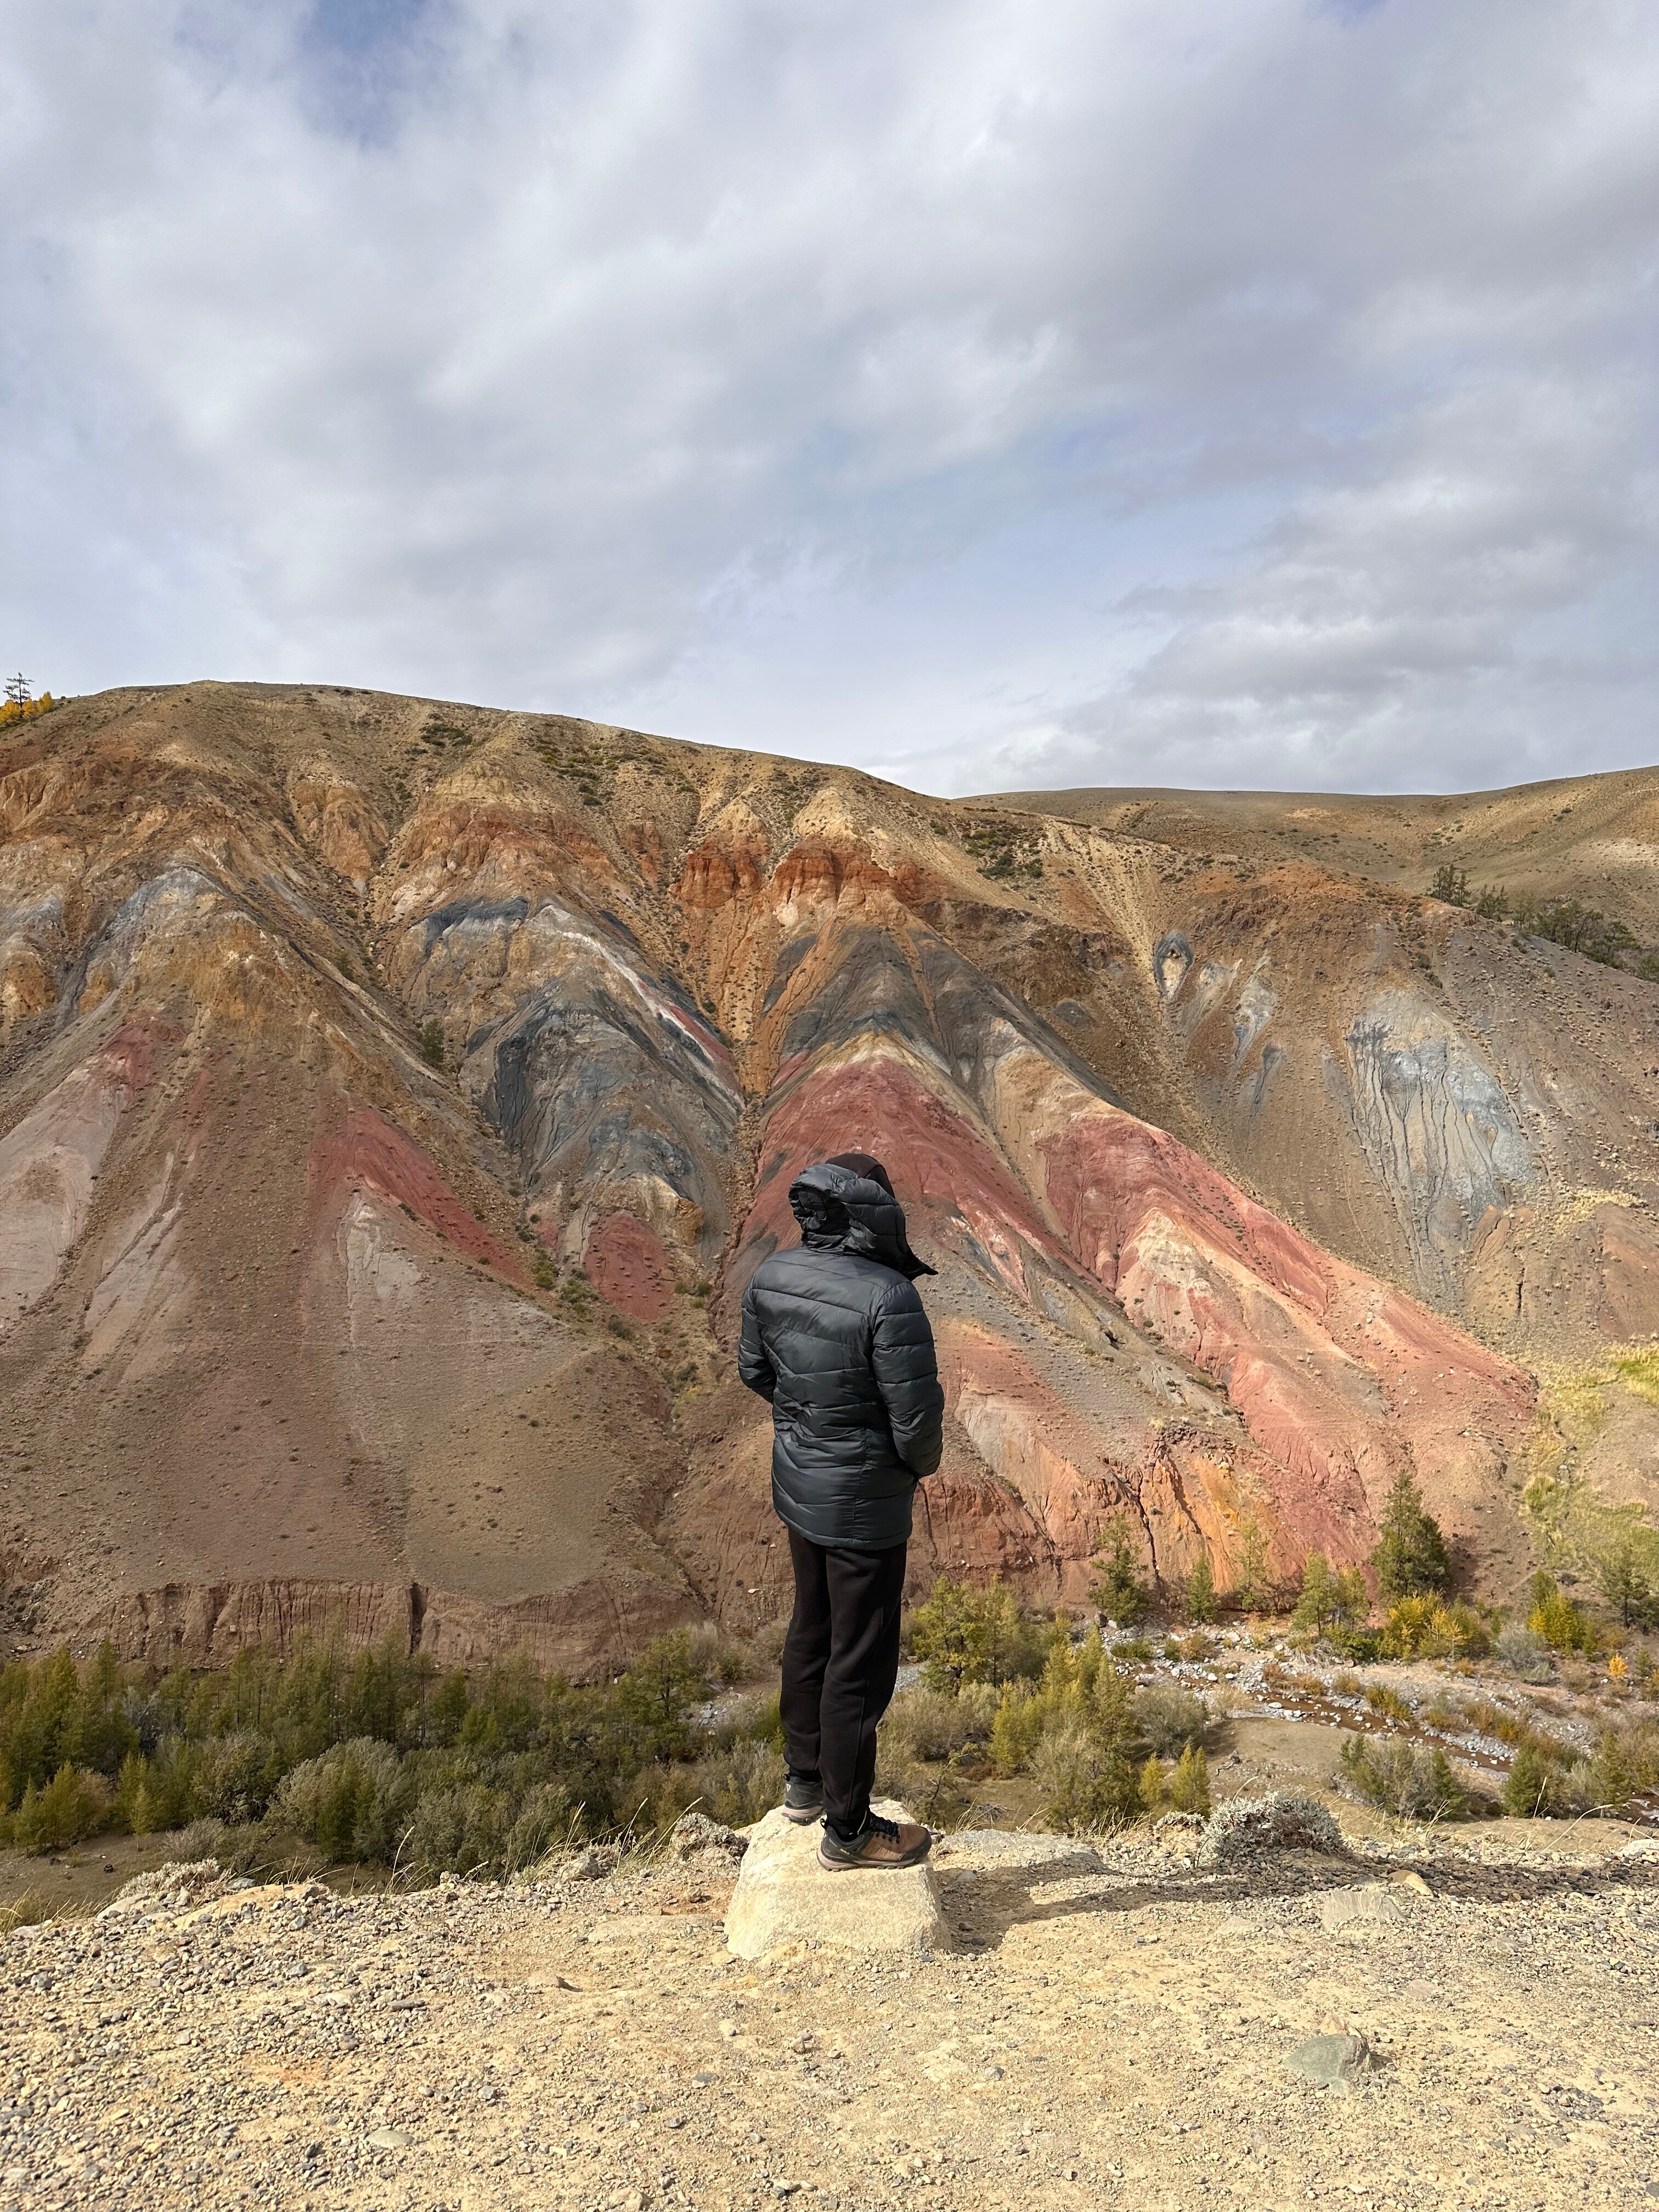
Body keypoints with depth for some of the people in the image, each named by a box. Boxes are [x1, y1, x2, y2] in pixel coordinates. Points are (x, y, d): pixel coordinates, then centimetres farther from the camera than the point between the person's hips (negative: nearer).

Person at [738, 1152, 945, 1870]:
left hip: (798, 1483, 7)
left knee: (811, 1631, 25)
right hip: (864, 1504, -7)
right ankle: (847, 1828, 24)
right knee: (859, 1661, 8)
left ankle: (805, 1778, 43)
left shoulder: (772, 1277, -7)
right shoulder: (887, 1299, -29)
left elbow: (754, 1368, 8)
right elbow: (917, 1415, -24)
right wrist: (921, 1462, -2)